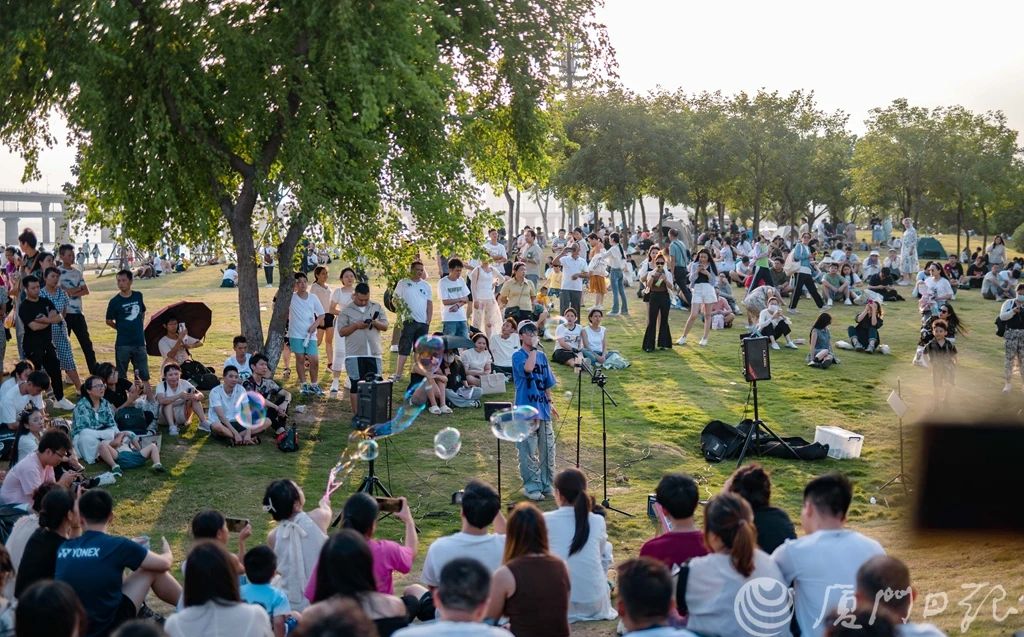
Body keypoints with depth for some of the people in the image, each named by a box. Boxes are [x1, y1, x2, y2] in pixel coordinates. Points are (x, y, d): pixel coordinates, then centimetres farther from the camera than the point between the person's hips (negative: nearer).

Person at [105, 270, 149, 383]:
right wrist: (121, 328, 3)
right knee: (121, 375, 4)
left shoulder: (138, 296, 4)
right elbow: (109, 321, 2)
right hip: (123, 344, -3)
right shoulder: (115, 301, -6)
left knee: (144, 374, 8)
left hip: (139, 341, 3)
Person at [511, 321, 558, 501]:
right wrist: (533, 349, -19)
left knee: (548, 449, 10)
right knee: (528, 451, -3)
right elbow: (528, 368, -28)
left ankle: (547, 484, 21)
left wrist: (550, 402, 16)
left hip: (543, 409, 6)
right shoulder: (518, 356, -6)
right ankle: (532, 486, 5)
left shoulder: (542, 356, 13)